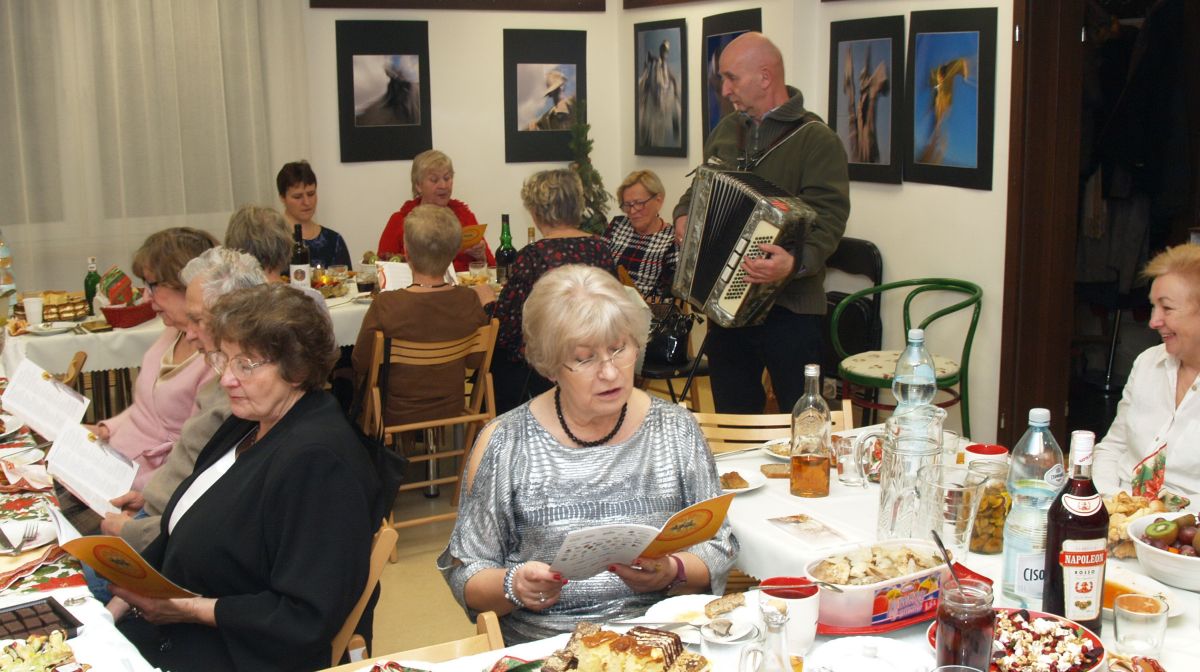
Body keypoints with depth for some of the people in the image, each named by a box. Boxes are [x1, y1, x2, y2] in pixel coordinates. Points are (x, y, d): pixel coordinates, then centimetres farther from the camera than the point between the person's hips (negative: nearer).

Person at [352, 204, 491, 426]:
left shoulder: (385, 306, -25)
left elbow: (360, 365, -10)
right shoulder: (471, 300, -16)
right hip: (452, 412, 4)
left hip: (397, 418, -4)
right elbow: (475, 361, 0)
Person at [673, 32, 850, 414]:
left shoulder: (816, 140, -10)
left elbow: (827, 219, -19)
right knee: (732, 416, 16)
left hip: (789, 309, -6)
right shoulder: (726, 131, 11)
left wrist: (795, 262, -36)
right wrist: (684, 216, 4)